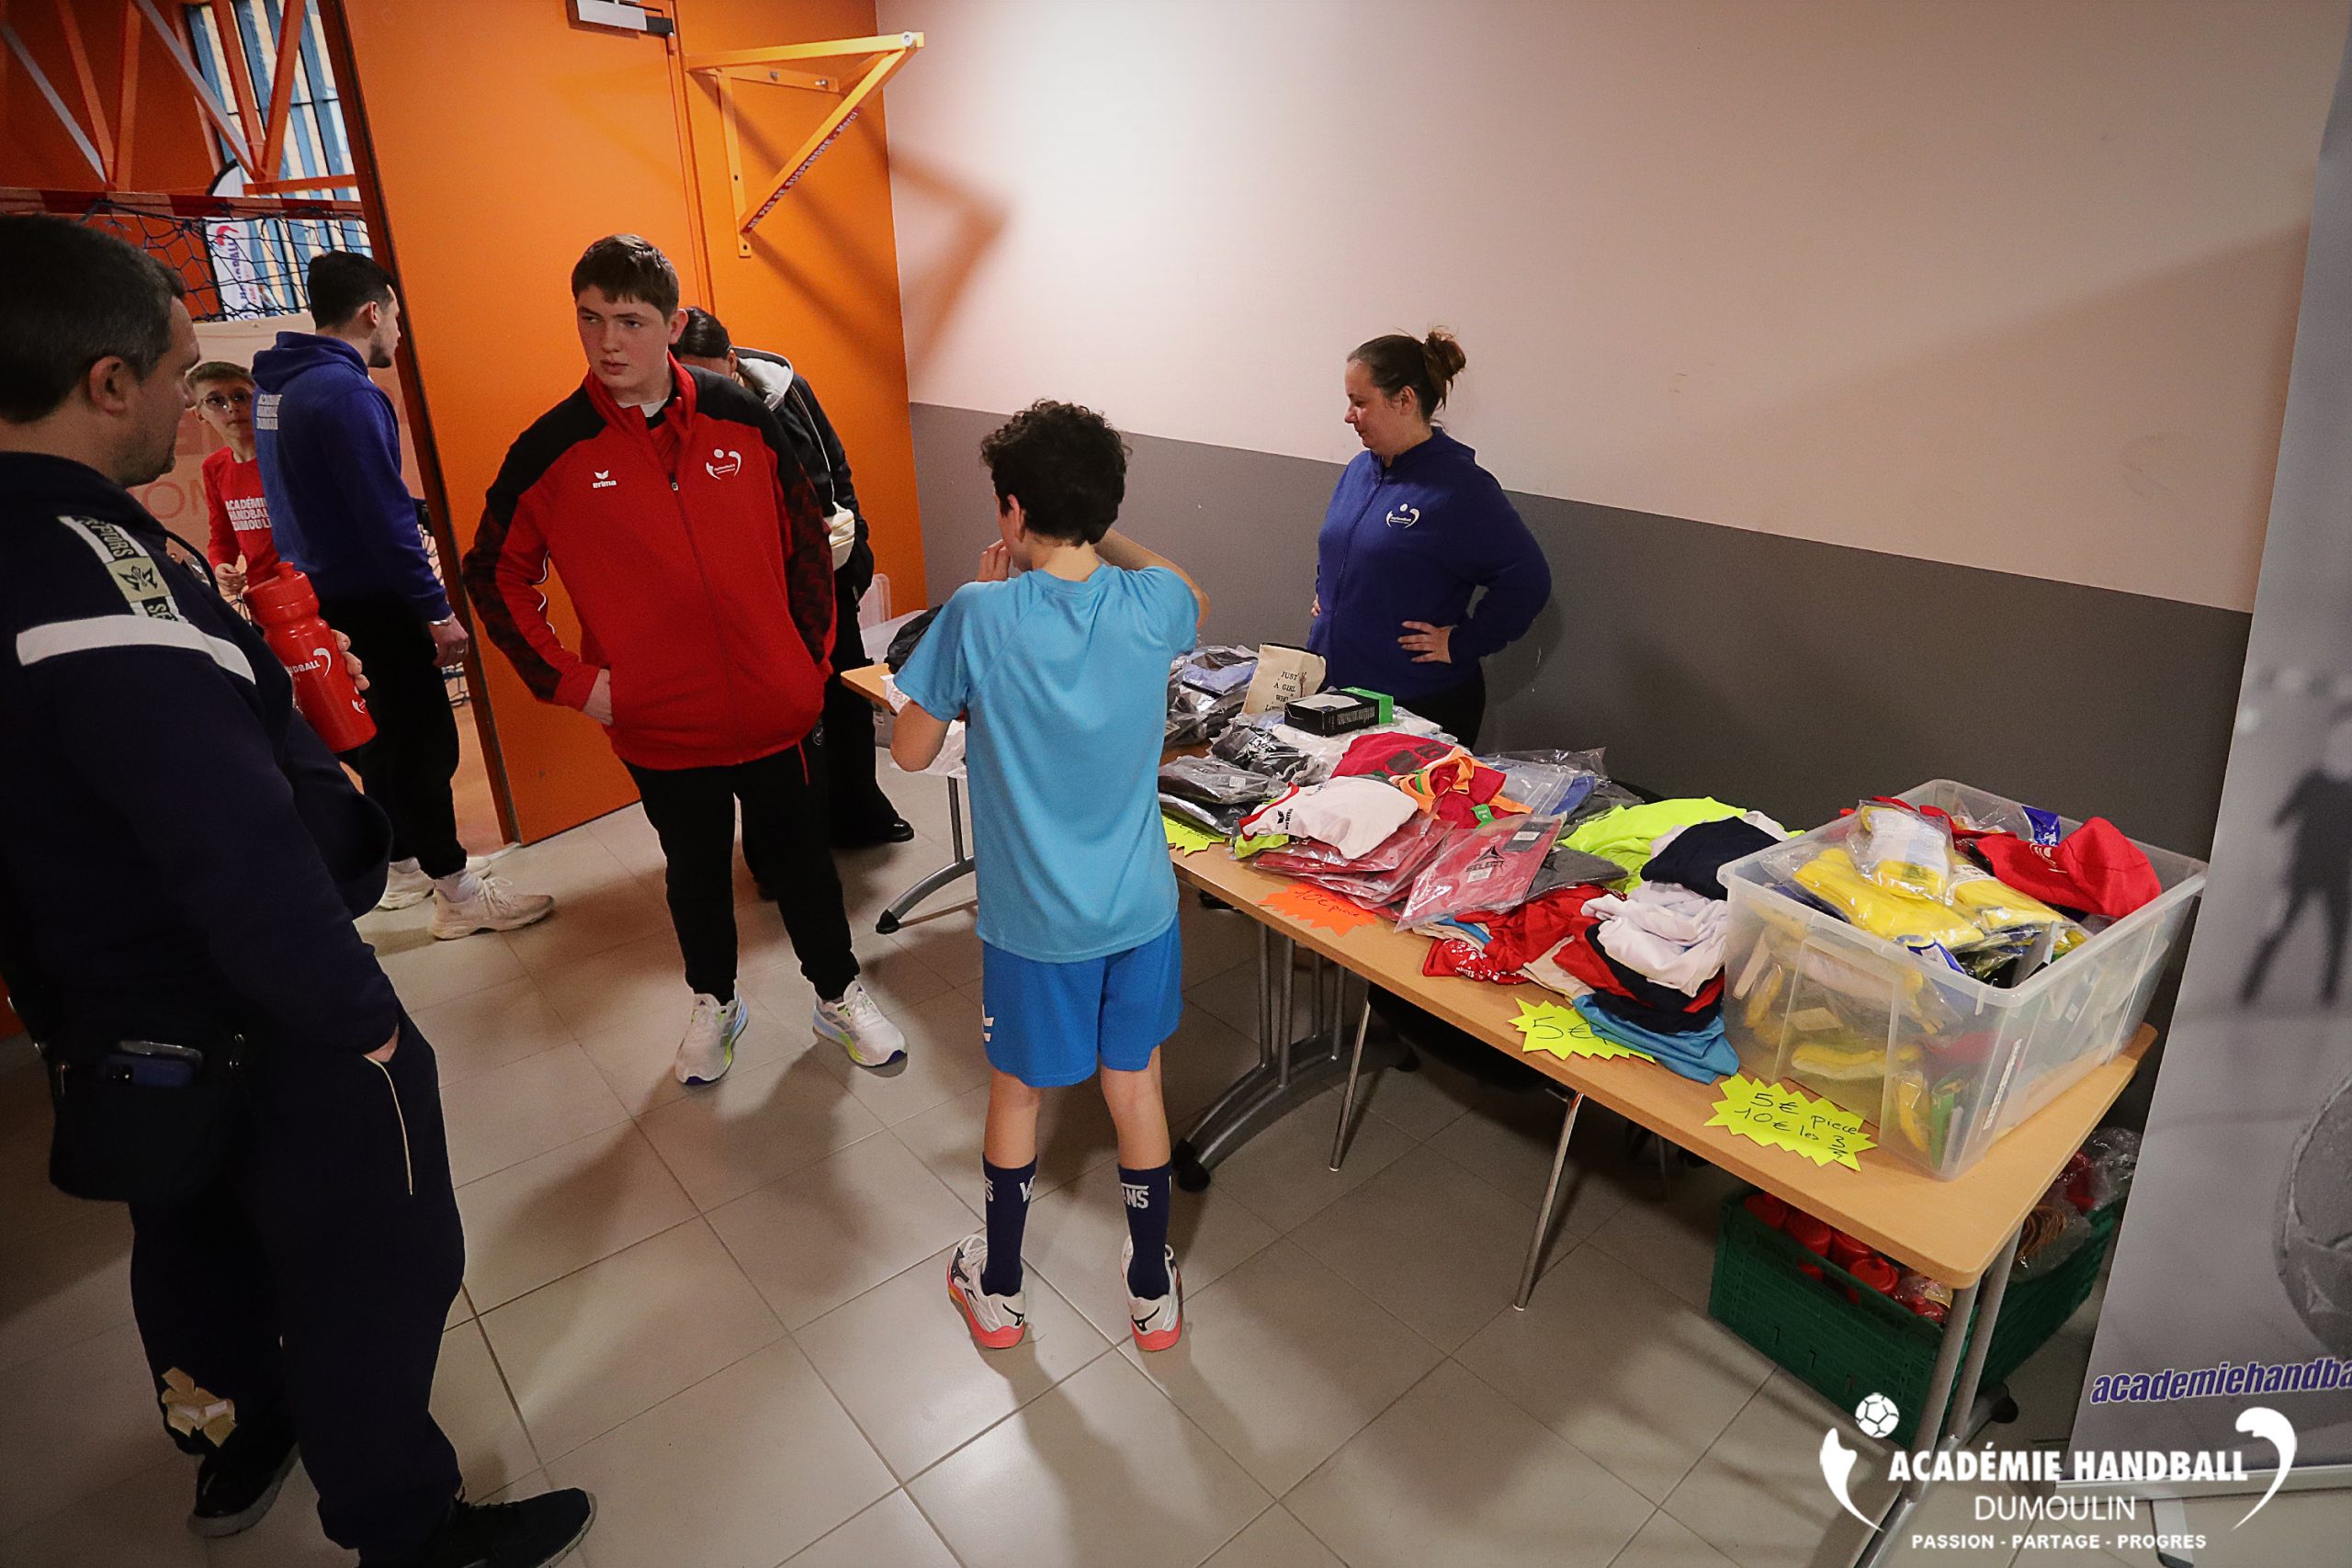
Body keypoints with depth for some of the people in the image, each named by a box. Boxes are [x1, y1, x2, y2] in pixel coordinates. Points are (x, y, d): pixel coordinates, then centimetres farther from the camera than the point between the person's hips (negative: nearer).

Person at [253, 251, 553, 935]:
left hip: (320, 596, 10)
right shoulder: (347, 392, -19)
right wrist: (437, 610, -17)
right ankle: (458, 894, 4)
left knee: (380, 738, 18)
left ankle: (406, 865, 31)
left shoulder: (277, 388, 11)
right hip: (370, 603, -10)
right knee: (425, 743, -3)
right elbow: (385, 520, -21)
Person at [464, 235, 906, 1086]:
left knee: (800, 858, 14)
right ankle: (713, 1001, 42)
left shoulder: (742, 417, -4)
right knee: (697, 872, 18)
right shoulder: (553, 449, -6)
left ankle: (839, 993, 35)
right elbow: (495, 574, 4)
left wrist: (811, 655, 2)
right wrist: (569, 679, -5)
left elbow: (807, 541, 5)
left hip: (773, 705, 1)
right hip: (659, 722, 0)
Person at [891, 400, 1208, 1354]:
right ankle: (1152, 1293, 37)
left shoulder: (980, 617, -20)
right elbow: (1195, 604, 15)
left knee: (1017, 1093, 19)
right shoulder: (1152, 607, -12)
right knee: (1136, 1088, 19)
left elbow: (911, 751, -7)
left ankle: (997, 1292, 40)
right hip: (1139, 908, 2)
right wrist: (1100, 533, 9)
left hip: (1032, 919, -2)